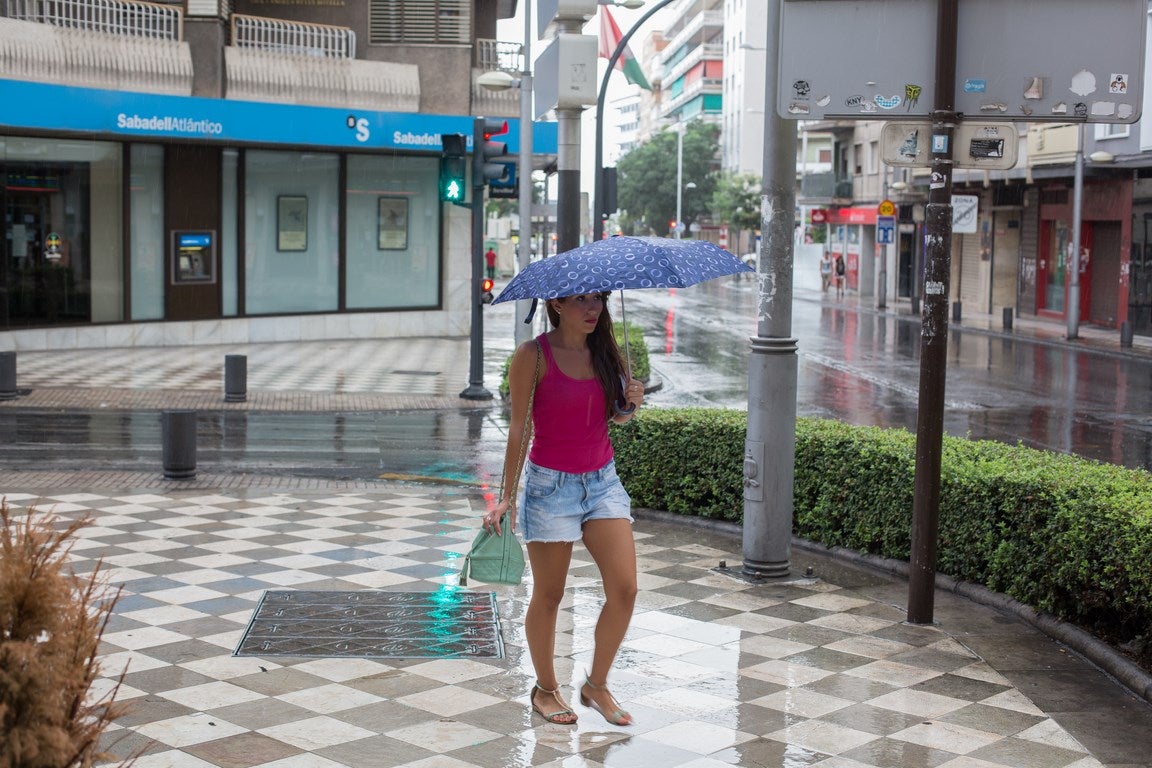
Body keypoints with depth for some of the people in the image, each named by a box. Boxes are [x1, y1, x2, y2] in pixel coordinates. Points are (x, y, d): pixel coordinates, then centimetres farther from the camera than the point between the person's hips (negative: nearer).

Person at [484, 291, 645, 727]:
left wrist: (629, 405, -7)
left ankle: (596, 685, 17)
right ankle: (545, 689, 28)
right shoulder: (533, 356, -11)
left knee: (624, 589, -3)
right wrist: (506, 497, -8)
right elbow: (518, 427, -7)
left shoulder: (603, 351, 4)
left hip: (603, 481, 5)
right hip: (551, 485, -5)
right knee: (548, 596, 7)